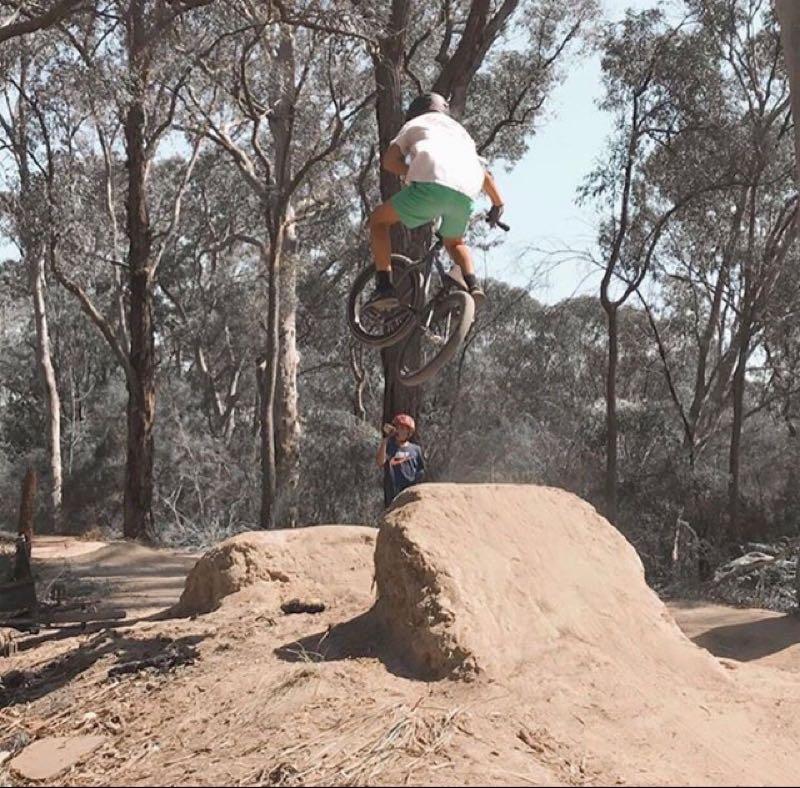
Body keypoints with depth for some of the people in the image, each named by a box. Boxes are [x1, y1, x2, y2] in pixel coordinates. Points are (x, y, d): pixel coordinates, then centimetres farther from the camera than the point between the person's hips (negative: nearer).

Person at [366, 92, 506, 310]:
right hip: (465, 195, 5)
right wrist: (498, 204, 44)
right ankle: (472, 286, 6)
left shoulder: (414, 125, 29)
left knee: (379, 219, 14)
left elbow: (389, 160, 11)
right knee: (455, 242, 32)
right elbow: (484, 173, 35)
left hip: (433, 185, -5)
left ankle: (384, 287, 0)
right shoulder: (459, 131, 40)